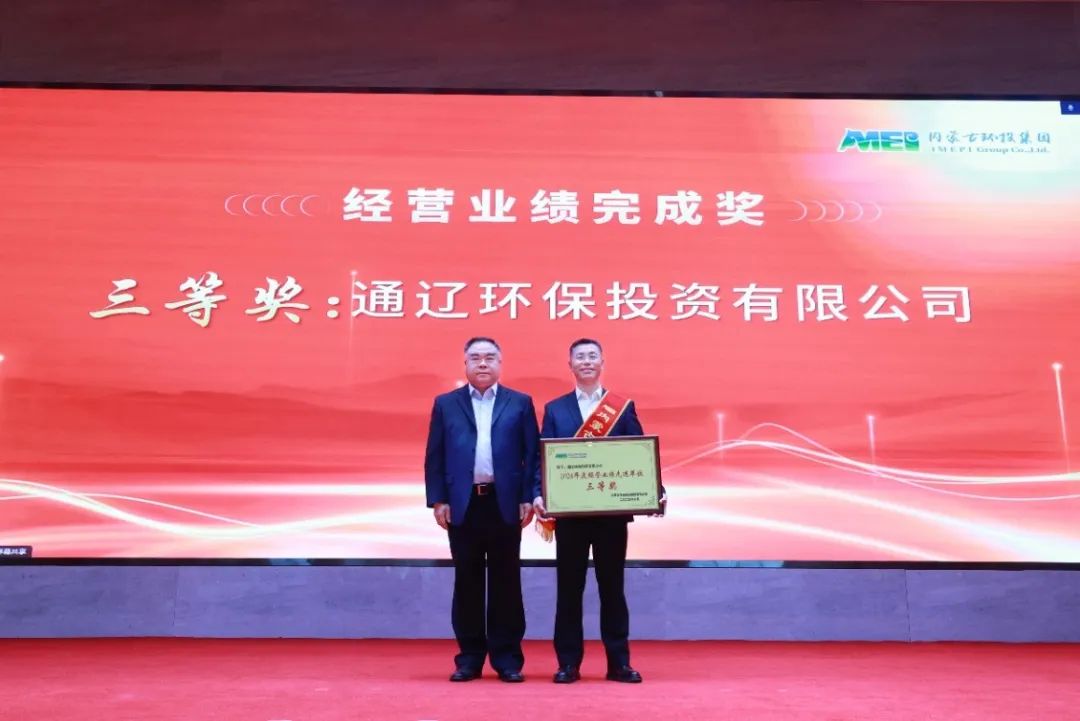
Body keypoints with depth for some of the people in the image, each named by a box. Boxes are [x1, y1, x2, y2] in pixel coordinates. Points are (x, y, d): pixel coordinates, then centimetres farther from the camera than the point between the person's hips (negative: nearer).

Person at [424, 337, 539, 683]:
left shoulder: (520, 403, 7)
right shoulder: (445, 404, 9)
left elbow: (532, 454, 4)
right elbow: (434, 457, 6)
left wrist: (528, 498, -4)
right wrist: (437, 500, -2)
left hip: (505, 503, -1)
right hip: (463, 504, 1)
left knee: (506, 582, 5)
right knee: (467, 583, 7)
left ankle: (507, 658, 13)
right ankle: (469, 658, 17)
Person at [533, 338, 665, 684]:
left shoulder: (624, 406, 7)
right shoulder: (555, 409, 9)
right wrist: (539, 494, -14)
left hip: (613, 511, 0)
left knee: (613, 587, 7)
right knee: (569, 588, 6)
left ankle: (619, 662, 15)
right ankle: (568, 662, 14)